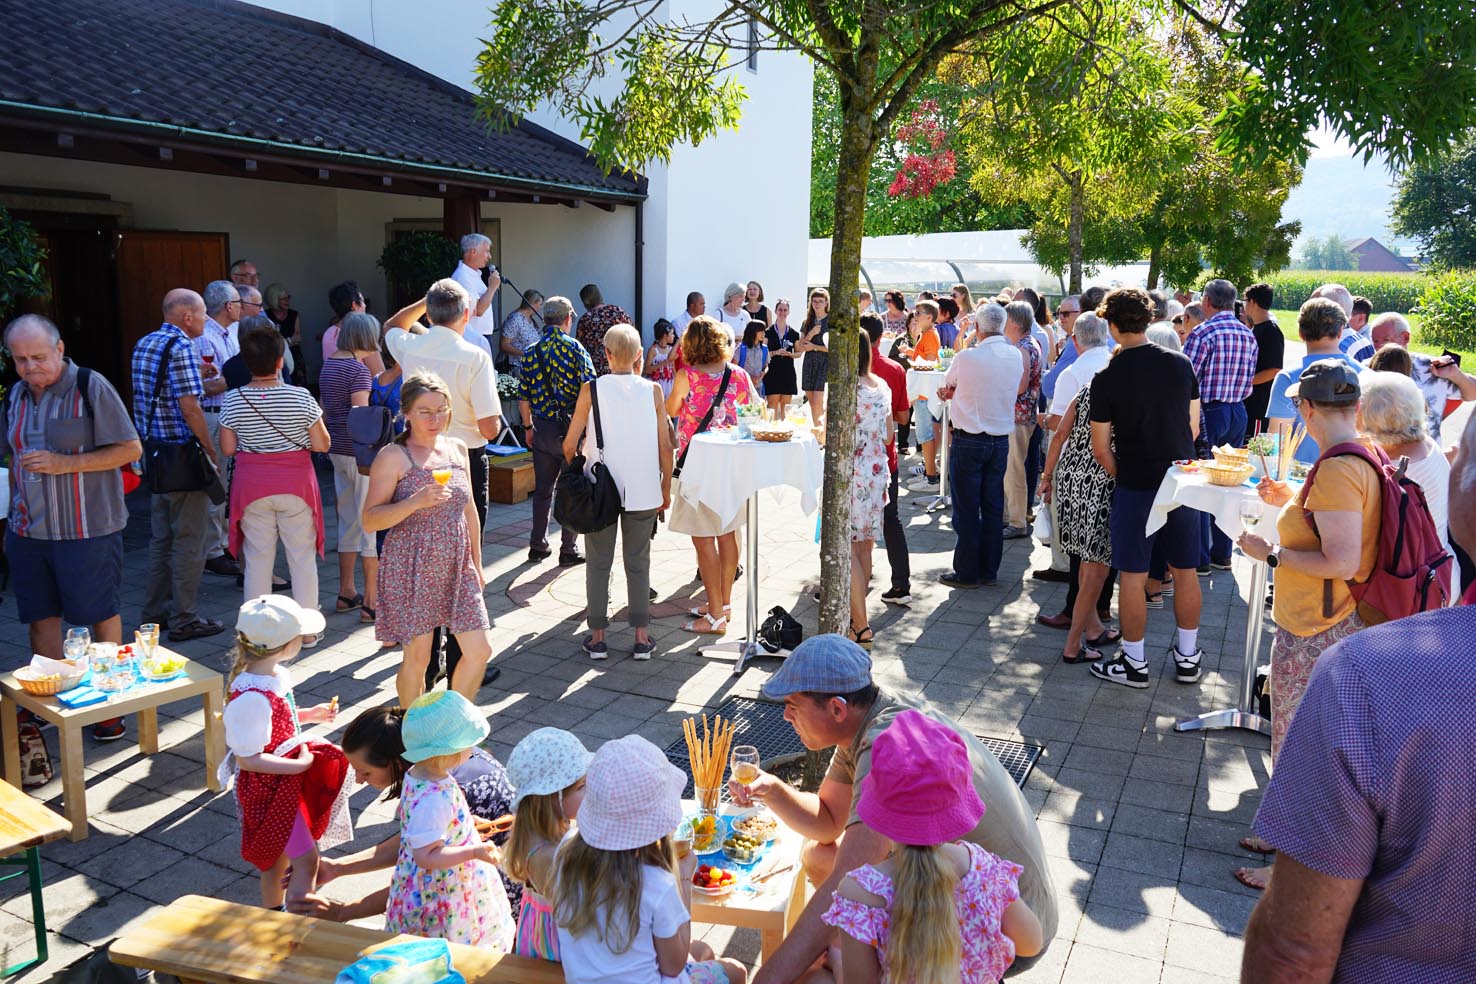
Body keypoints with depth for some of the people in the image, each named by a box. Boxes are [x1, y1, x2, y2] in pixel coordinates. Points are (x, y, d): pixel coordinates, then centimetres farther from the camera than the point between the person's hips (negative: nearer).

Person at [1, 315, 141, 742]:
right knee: (40, 617, 12)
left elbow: (131, 449, -12)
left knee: (101, 616, 5)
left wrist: (66, 463, -20)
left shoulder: (90, 387, -10)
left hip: (85, 530, -6)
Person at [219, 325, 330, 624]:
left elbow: (227, 449, 0)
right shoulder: (301, 398, -11)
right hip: (296, 485, -2)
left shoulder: (233, 400, -5)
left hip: (251, 486, 2)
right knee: (302, 557, 9)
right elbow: (322, 445, -7)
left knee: (257, 559, 10)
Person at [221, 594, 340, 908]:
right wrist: (300, 765, -23)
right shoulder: (251, 697, -32)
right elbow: (247, 758, -27)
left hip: (283, 780, 9)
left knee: (278, 853, 25)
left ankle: (272, 912, 45)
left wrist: (309, 714, 6)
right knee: (306, 859, -5)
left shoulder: (275, 673, -3)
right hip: (268, 788, -9)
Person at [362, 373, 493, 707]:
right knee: (417, 657, 2)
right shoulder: (392, 456, -9)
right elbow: (370, 520, -12)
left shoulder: (457, 448, 9)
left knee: (479, 651, 4)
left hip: (457, 567, 5)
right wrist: (415, 502, -27)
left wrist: (477, 562, 17)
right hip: (411, 570, -5)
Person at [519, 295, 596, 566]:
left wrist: (528, 427, 17)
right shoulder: (575, 348, -8)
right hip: (572, 429, -4)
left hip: (542, 429, 4)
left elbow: (523, 398, 4)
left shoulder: (531, 352, 2)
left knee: (542, 490, 14)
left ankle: (538, 546, 21)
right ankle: (568, 550, 11)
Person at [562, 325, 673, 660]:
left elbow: (570, 445, -3)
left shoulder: (591, 390, -6)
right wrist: (666, 488, 11)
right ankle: (641, 637, 13)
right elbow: (665, 446, -1)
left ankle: (597, 636, 15)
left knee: (598, 563, 11)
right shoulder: (652, 390, -3)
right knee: (638, 563, 11)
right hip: (644, 491, 1)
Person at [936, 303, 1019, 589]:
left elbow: (946, 388, 0)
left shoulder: (967, 357, -15)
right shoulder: (1015, 355, 1)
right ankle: (989, 570, 21)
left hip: (969, 440, -5)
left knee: (967, 509, 3)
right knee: (993, 508, 13)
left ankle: (967, 573, 9)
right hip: (1001, 440, 5)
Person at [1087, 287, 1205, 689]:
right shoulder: (1181, 364, 0)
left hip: (1136, 486, -4)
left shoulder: (1106, 378, -12)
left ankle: (1134, 663, 15)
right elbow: (1194, 428, 8)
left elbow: (1101, 449, -7)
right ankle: (1188, 656, 27)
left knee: (1133, 575, 5)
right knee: (1186, 570, 14)